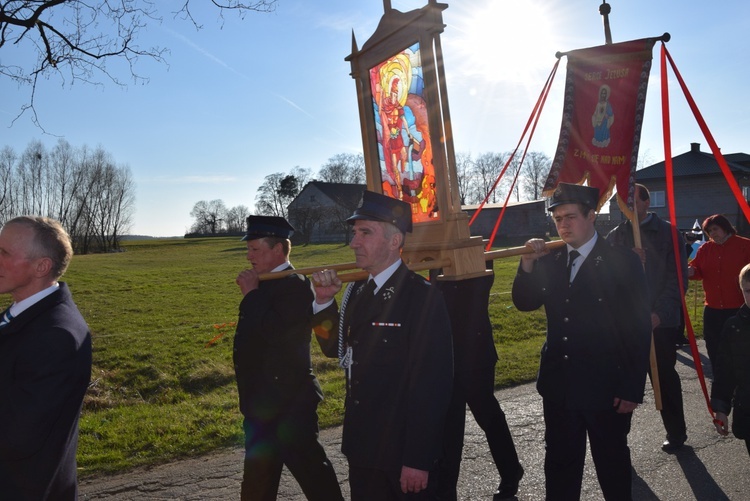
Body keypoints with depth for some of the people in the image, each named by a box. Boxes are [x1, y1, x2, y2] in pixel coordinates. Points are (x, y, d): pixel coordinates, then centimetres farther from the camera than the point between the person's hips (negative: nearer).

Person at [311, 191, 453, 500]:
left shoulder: (423, 297, -18)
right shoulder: (358, 291, 6)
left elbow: (432, 384, -20)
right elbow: (335, 348, 13)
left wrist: (418, 460, -19)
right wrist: (324, 301, -1)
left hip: (403, 455, -7)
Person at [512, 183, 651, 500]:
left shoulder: (622, 261, -10)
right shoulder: (550, 261, 3)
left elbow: (639, 329, -11)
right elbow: (524, 303, 3)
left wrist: (633, 389, -13)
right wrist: (527, 264, -13)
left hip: (606, 389, -4)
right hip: (558, 387, 4)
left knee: (612, 464, 15)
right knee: (559, 463, 18)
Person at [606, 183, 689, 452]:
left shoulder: (668, 233, 0)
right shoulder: (616, 235, 9)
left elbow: (679, 277, -4)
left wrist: (660, 313, -13)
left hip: (661, 321, -2)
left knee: (665, 377, 11)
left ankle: (676, 433, 28)